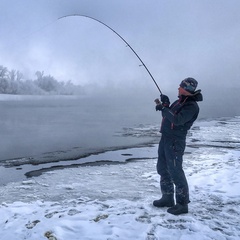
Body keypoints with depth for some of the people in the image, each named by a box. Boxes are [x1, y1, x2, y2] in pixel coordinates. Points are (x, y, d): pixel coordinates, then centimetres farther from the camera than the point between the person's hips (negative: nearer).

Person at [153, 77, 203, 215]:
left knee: (175, 171, -8)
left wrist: (164, 107, -19)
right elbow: (169, 116, 22)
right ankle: (168, 198, 28)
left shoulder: (192, 106, -16)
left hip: (175, 141, -10)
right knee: (162, 168, 16)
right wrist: (162, 106, 6)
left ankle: (182, 204, 2)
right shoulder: (179, 102, 14)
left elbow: (177, 120, -28)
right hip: (166, 138, 10)